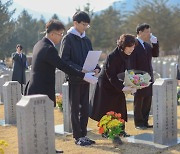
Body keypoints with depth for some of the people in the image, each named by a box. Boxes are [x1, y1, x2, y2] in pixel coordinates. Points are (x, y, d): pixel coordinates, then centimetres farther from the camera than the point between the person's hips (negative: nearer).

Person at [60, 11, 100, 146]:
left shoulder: (86, 40, 13)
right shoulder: (68, 39, -7)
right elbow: (64, 60, -13)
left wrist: (96, 68, -4)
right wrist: (79, 70, -24)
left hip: (85, 78, 6)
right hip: (74, 79, -6)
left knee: (85, 108, 10)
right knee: (75, 108, 2)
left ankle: (84, 134, 19)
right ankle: (78, 137, 9)